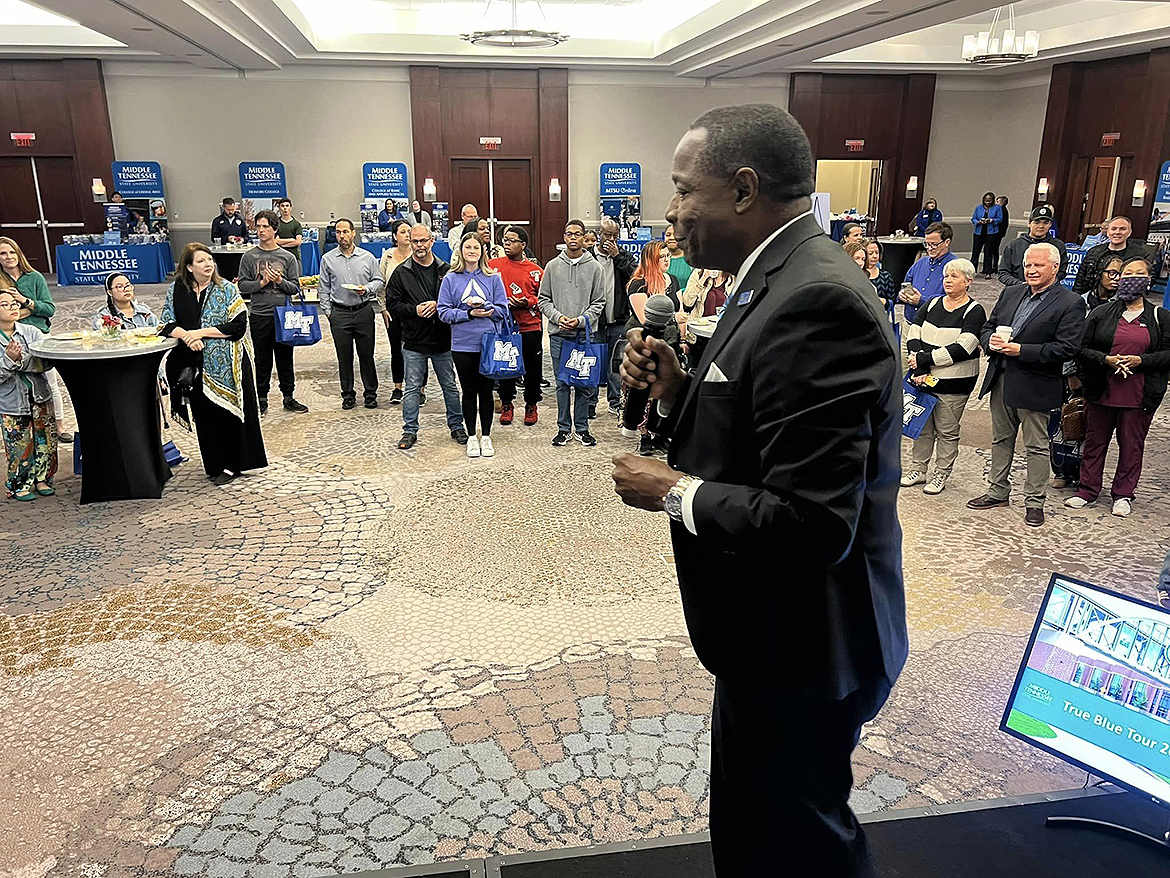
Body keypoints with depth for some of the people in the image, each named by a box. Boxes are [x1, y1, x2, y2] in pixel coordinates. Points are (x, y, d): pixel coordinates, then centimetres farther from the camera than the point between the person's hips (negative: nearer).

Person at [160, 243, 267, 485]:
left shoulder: (227, 290, -3)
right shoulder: (176, 290, 6)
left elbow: (238, 325, -11)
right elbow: (167, 324, 7)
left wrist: (201, 332, -14)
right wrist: (186, 336, -13)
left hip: (226, 364, -3)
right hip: (196, 366, 3)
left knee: (228, 411, 1)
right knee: (205, 414, 8)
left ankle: (231, 464, 12)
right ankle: (215, 464, 19)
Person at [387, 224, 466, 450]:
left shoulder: (445, 270, 4)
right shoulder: (401, 273, 2)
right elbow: (393, 304, 0)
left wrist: (438, 305, -13)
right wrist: (414, 310, -15)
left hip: (443, 339, 1)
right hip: (414, 341, -1)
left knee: (450, 386, 11)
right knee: (412, 388, 4)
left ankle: (456, 425, 25)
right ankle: (410, 430, 14)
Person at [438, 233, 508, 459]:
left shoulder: (493, 277, 4)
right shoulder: (451, 279, 2)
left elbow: (502, 309, 2)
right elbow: (444, 312, -2)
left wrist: (484, 307, -15)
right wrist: (468, 314, -15)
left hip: (489, 343, 0)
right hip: (463, 344, 0)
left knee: (486, 390, 6)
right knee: (469, 391, 8)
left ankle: (486, 437, 19)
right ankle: (471, 437, 20)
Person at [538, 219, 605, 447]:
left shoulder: (594, 267, 4)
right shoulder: (552, 266, 7)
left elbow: (599, 302, 3)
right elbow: (543, 299, 8)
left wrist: (581, 320, -11)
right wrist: (558, 317, -9)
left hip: (585, 334, 0)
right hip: (558, 334, 1)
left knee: (584, 383, 3)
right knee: (562, 383, 5)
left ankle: (581, 428, 14)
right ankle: (564, 428, 14)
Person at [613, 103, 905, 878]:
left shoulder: (814, 301, -26)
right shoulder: (783, 279, 7)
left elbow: (811, 524, -31)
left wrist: (672, 491, -18)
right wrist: (676, 391, -3)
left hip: (803, 648, -9)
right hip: (770, 636, 9)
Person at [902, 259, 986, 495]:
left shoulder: (974, 312, -7)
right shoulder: (932, 305, 8)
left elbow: (961, 349, -18)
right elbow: (913, 336, -1)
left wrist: (922, 359, -19)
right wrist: (918, 370, -15)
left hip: (954, 383, -4)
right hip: (924, 378, 4)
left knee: (947, 430, 5)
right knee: (922, 425, 11)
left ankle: (941, 475, 17)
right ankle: (918, 469, 24)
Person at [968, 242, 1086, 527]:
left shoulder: (1070, 304, -9)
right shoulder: (1010, 293, 10)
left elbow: (1066, 349, -17)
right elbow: (987, 327, 14)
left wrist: (1020, 350, -22)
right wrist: (991, 341, -9)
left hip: (1035, 386, -6)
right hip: (1001, 380, 6)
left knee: (1036, 446, 5)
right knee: (1001, 439, 17)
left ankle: (1034, 502, 17)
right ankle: (998, 491, 31)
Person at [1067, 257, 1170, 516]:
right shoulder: (1102, 312, 3)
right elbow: (1081, 349, 0)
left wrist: (1141, 360, -15)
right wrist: (1106, 359, -16)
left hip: (1139, 395, 0)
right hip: (1101, 390, 1)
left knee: (1132, 444, 7)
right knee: (1095, 441, 10)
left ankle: (1123, 494, 21)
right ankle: (1088, 490, 22)